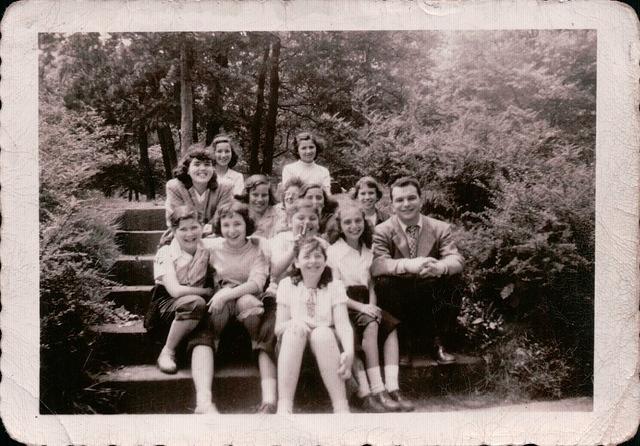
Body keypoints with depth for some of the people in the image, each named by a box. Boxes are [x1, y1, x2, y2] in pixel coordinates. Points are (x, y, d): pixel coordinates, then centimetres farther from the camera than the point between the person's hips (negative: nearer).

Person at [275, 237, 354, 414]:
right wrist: (294, 323, -24)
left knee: (322, 331, -32)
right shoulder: (287, 285, 6)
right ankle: (284, 405, -36)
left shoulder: (335, 286, 5)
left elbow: (343, 324, -8)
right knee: (296, 328, -30)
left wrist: (349, 352, -29)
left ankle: (341, 407, -35)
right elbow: (279, 328, 0)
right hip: (292, 349, 1)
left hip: (327, 347, 0)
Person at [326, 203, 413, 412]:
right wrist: (360, 307, -19)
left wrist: (372, 306, -8)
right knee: (370, 325, -31)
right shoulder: (334, 251, -2)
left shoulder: (367, 252, 16)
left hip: (364, 306, 5)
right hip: (343, 306, -5)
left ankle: (392, 389, -28)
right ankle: (376, 391, -32)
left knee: (391, 327, -21)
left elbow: (371, 286, 14)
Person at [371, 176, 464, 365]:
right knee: (384, 282, -30)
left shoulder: (440, 228, 2)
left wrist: (439, 267, -38)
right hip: (400, 302, -2)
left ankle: (437, 342, -8)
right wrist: (408, 265, -42)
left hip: (432, 303, 2)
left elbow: (456, 259, -13)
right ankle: (404, 342, -8)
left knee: (453, 279, -24)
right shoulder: (382, 231, -5)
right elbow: (376, 265, -23)